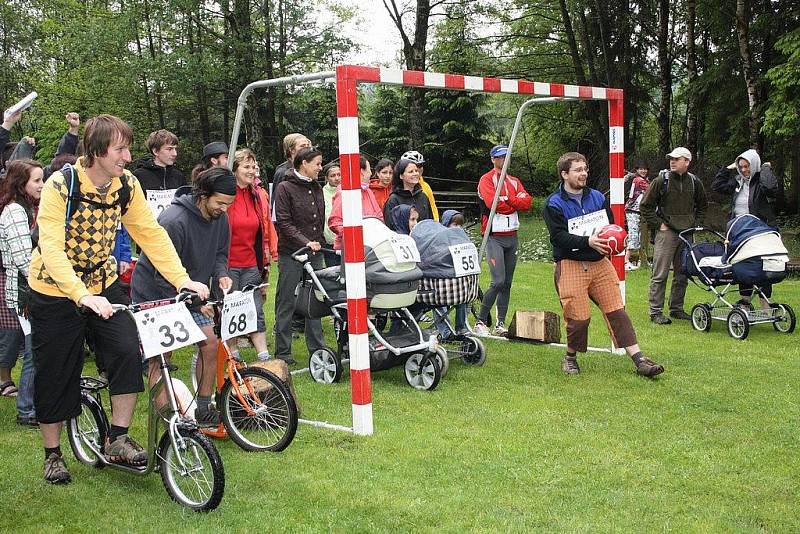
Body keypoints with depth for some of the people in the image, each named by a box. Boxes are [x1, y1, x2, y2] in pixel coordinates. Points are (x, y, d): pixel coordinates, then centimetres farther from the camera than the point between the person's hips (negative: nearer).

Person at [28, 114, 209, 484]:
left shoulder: (127, 184, -8)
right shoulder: (60, 186, -23)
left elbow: (151, 233, -7)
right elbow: (51, 248, -30)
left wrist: (182, 279, -18)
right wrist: (83, 296, -42)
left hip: (103, 286, 4)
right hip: (56, 292, -3)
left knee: (129, 351, -16)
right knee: (56, 375, 5)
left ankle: (117, 439, -1)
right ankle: (52, 453, 25)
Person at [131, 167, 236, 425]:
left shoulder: (220, 217, -6)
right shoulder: (174, 220, -29)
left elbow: (220, 252, 11)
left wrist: (221, 274, -11)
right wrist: (194, 302, -27)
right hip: (155, 292, -7)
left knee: (210, 343, -1)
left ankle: (204, 410, 12)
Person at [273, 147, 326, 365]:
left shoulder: (317, 188, 15)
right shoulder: (285, 188, -6)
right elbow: (284, 222, -12)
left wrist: (319, 243, 15)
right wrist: (305, 242, -21)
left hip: (315, 254, 6)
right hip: (291, 255, -6)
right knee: (286, 303, 1)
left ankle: (317, 347, 18)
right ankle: (282, 351, 8)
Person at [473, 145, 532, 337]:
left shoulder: (514, 181, 16)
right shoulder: (486, 180, -3)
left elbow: (527, 202, 1)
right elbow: (492, 203, -20)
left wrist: (506, 199, -12)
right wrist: (516, 203, -7)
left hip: (512, 237, 6)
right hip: (494, 237, -6)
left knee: (507, 283, 6)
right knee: (498, 281, -15)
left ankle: (500, 324, 11)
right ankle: (480, 322, -5)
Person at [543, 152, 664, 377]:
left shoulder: (597, 197, 13)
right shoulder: (554, 204, -4)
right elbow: (558, 236, -15)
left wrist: (609, 240, -6)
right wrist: (588, 242, -28)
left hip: (600, 263, 5)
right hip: (570, 265, -4)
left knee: (617, 311, -1)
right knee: (579, 317, -7)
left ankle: (640, 360, -2)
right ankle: (570, 357, 19)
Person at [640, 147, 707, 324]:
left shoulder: (694, 182, 7)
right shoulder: (661, 180, -5)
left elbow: (702, 206, 23)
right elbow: (645, 206, -2)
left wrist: (696, 224, 11)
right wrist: (658, 224, -6)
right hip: (666, 232, -4)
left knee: (682, 275, 10)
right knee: (660, 275, -6)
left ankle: (677, 308, 21)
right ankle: (656, 312, -2)